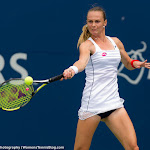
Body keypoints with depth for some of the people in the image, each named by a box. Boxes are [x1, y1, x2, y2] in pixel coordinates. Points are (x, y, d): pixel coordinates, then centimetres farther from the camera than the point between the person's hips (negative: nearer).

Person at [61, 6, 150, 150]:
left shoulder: (115, 42, 15)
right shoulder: (86, 45, -3)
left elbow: (128, 64, 30)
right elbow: (82, 61, -25)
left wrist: (135, 63, 6)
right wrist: (72, 70, -48)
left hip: (114, 103, 5)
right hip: (92, 104, -5)